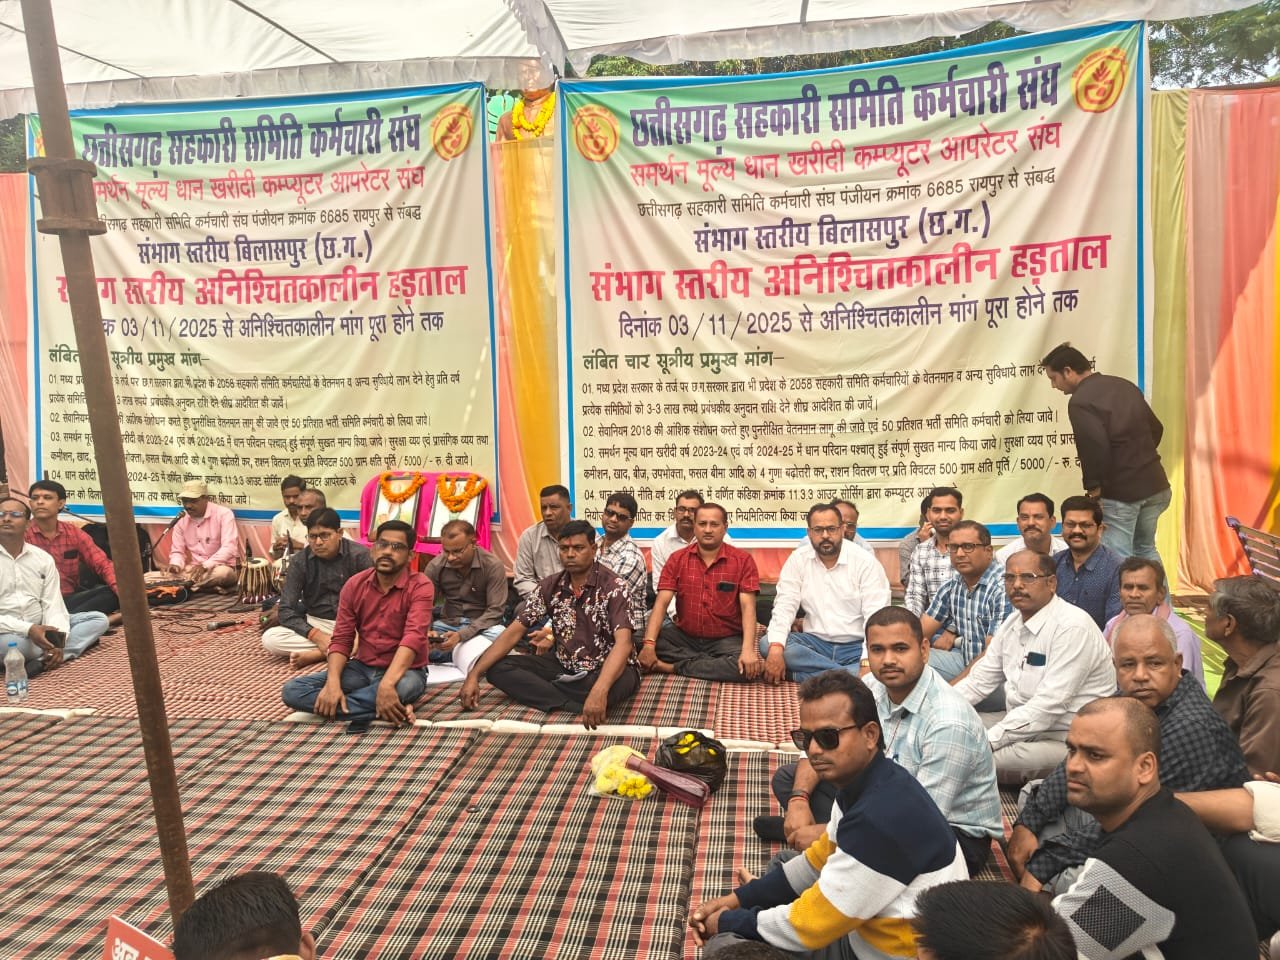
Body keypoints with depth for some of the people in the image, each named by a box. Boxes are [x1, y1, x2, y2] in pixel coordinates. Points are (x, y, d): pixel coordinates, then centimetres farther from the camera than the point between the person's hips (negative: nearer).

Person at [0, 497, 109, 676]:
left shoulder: (43, 558, 6)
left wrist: (56, 637, -20)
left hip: (40, 630, 6)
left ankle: (42, 660, -28)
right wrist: (28, 629, -27)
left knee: (99, 619, -8)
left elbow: (53, 605, 0)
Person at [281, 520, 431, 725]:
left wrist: (387, 684, -42)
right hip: (362, 667, 6)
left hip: (403, 671, -6)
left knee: (405, 686, -42)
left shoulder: (420, 586, -14)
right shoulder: (354, 585, 1)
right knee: (292, 690, -14)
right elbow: (341, 639, -1)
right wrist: (332, 683, -19)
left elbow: (413, 637, -27)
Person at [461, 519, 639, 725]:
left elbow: (623, 643, -32)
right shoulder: (550, 586, -2)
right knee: (498, 669, -13)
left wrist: (599, 692, -50)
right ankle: (579, 707, -25)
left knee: (622, 681, -40)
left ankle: (541, 690, -20)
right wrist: (474, 674, -15)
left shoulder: (614, 586, -18)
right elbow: (514, 632, -3)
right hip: (563, 666, 5)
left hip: (606, 670, -5)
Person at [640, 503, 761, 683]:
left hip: (726, 639, -1)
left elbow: (747, 607, -13)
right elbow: (661, 603, -8)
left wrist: (748, 650, -29)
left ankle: (674, 667, -18)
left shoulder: (743, 560, -5)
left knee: (749, 667, -32)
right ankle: (717, 664, -16)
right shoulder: (677, 559, 0)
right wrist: (649, 644, -24)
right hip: (684, 635, 2)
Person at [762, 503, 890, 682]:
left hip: (857, 646, -3)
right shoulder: (798, 559, 1)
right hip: (815, 642, 3)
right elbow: (785, 606, -7)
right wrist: (776, 648, -25)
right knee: (767, 644, -23)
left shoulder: (866, 562, -7)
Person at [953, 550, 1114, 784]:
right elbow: (980, 680, 11)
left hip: (1064, 737, -8)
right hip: (1020, 721, 9)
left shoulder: (1072, 627, -20)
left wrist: (988, 741, -27)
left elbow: (1049, 705, -26)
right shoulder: (1013, 622, 8)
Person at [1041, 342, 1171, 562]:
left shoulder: (1080, 402, -15)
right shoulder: (1124, 385, 12)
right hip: (1155, 485, 8)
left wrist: (1093, 487, -13)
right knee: (1146, 550, 22)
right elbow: (1156, 428, 17)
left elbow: (1095, 448, -25)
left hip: (1120, 492, -8)